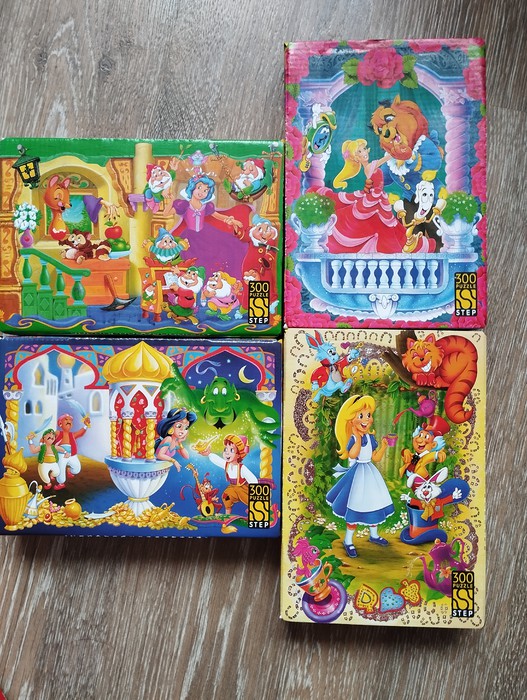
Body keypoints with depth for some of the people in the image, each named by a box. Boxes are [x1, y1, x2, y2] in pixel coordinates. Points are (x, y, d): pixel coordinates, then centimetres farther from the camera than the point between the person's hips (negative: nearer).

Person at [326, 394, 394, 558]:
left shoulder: (370, 437, 2)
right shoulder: (353, 438, -19)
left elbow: (376, 458, 7)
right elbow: (352, 455, -38)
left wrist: (383, 447, -5)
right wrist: (358, 438, -36)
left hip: (370, 472, 7)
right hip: (357, 473, -7)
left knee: (374, 504, 19)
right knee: (355, 509, -2)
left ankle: (374, 535, 40)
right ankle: (348, 541, 12)